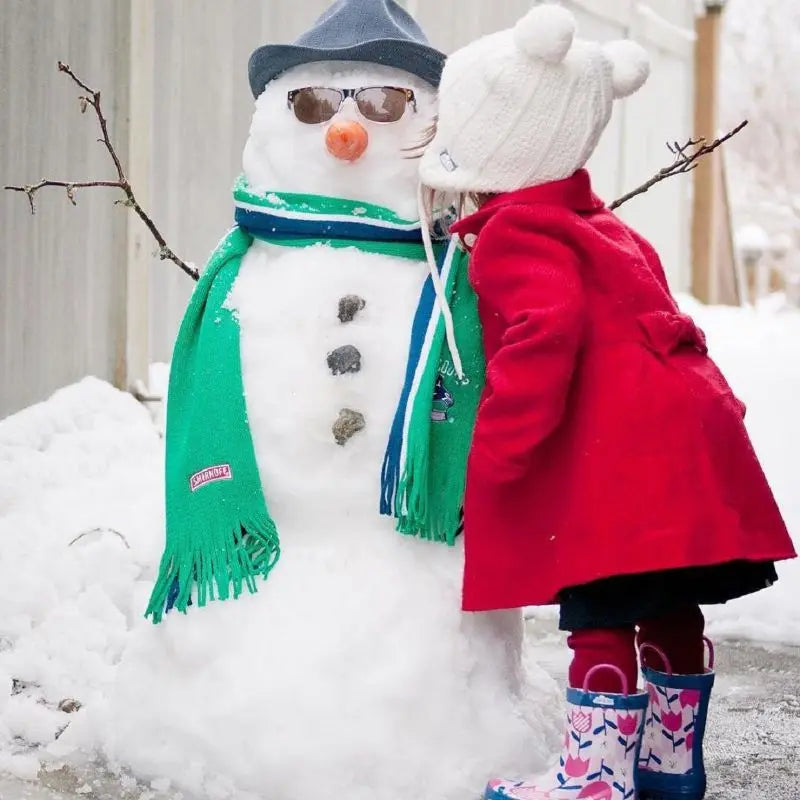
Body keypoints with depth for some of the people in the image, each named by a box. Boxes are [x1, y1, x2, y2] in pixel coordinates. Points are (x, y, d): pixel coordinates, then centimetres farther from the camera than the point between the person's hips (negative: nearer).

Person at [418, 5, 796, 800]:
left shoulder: (515, 236, -8)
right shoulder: (594, 225, 24)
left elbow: (543, 340, -22)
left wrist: (491, 461, -19)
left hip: (618, 462, -10)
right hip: (683, 438, 10)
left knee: (600, 614, -6)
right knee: (668, 611, 17)